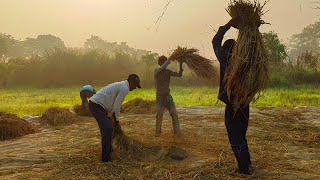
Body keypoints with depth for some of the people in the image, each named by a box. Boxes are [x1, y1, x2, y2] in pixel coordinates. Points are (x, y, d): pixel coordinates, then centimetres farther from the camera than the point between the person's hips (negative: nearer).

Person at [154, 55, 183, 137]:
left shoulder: (168, 71, 6)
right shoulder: (157, 71, -10)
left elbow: (179, 75, 0)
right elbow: (162, 67, -32)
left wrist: (180, 65, -13)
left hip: (168, 96, 5)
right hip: (160, 96, -5)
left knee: (174, 114, 1)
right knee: (159, 115, -3)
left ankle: (177, 131, 8)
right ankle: (157, 132, 9)